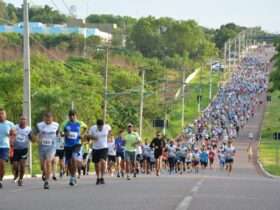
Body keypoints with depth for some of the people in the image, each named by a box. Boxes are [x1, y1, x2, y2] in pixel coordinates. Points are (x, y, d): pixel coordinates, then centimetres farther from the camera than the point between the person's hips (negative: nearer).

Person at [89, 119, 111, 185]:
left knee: (103, 161, -21)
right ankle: (98, 178, 26)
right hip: (95, 148, 1)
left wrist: (108, 136, 5)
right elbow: (89, 136, 1)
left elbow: (110, 130, 16)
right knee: (96, 164, 8)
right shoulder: (92, 128, -12)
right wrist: (93, 137, -19)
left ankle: (102, 177, -13)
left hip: (104, 148, -1)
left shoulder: (107, 127, -9)